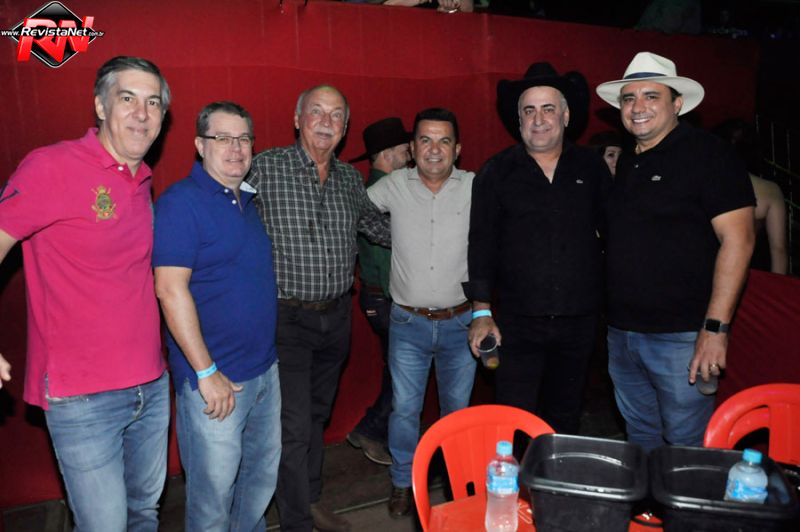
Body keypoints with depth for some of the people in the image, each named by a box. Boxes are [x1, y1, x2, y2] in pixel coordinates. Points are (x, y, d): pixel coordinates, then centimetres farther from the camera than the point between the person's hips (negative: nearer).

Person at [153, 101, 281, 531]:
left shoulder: (248, 200, 10)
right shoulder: (180, 202, -13)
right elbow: (171, 290, -20)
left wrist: (267, 355, 15)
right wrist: (207, 373, -20)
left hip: (266, 368, 8)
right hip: (214, 379, -7)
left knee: (263, 472, 21)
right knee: (214, 488, 8)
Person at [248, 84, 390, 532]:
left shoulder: (350, 177, 7)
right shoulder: (266, 168, -8)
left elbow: (375, 224, 22)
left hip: (337, 316, 5)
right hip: (287, 316, -5)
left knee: (318, 415, 20)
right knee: (294, 426, -2)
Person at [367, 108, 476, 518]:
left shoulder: (476, 188, -6)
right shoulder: (393, 186, -3)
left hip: (460, 322, 0)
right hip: (408, 322, 0)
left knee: (458, 408, 16)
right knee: (404, 408, 8)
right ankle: (403, 483, 31)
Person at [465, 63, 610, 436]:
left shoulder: (592, 167, 5)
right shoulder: (497, 172, -1)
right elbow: (481, 244, -3)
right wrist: (482, 312, -6)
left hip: (579, 321, 3)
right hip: (516, 322, -2)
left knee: (565, 421, 17)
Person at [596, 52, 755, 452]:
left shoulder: (705, 154, -8)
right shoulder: (624, 164, 13)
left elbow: (737, 239, -15)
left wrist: (716, 327, -19)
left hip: (681, 334, -6)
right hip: (622, 331, 7)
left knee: (688, 443, 4)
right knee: (640, 436, 19)